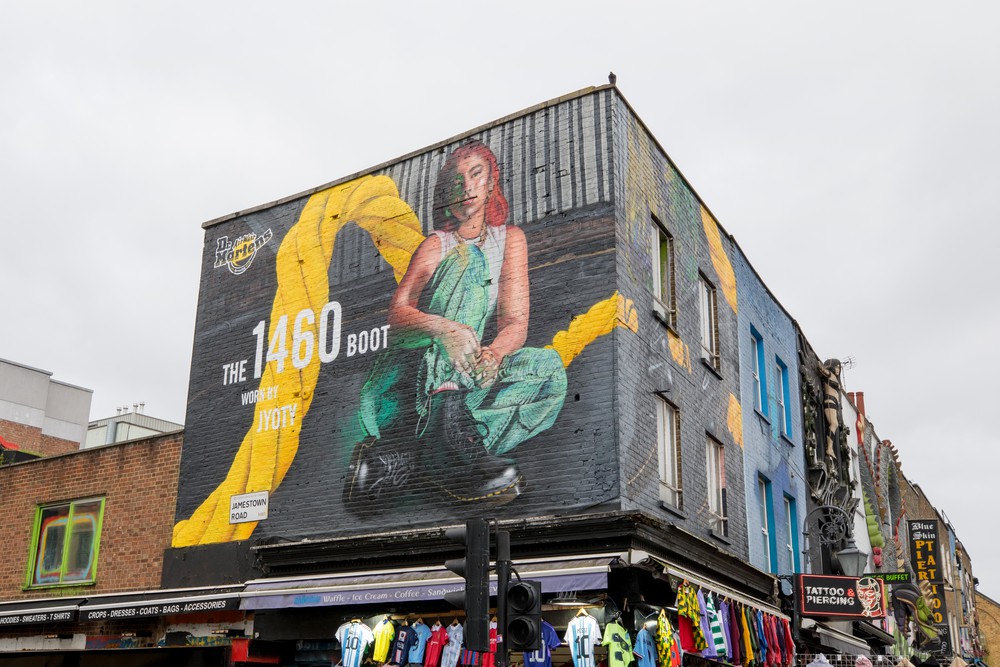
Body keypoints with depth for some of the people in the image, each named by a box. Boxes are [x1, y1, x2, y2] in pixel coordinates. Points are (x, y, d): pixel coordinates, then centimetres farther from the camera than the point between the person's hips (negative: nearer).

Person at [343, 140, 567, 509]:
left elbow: (516, 322, -1)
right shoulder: (437, 244, 5)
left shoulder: (510, 237, 13)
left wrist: (493, 354, -26)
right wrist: (444, 328, -35)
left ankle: (402, 453, -37)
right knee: (466, 258, -23)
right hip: (416, 368, -3)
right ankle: (447, 424, -44)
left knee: (549, 367, -25)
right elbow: (396, 314, -11)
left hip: (470, 376, 3)